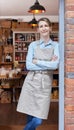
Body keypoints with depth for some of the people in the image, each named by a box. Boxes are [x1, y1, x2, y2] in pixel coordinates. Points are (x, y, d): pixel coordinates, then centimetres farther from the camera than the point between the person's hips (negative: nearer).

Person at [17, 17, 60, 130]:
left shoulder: (56, 45, 4)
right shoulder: (33, 45, 6)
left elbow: (55, 65, -10)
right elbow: (28, 65, -4)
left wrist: (37, 61, -6)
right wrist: (48, 64, -8)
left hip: (45, 83, -1)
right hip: (31, 81, 1)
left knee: (38, 121, -5)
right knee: (30, 117, 6)